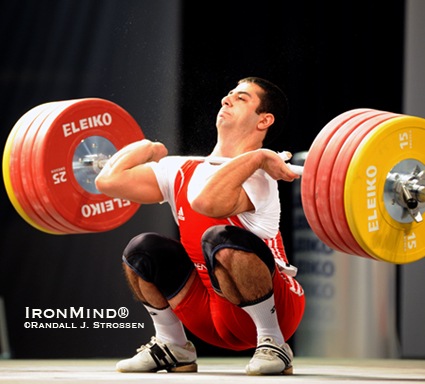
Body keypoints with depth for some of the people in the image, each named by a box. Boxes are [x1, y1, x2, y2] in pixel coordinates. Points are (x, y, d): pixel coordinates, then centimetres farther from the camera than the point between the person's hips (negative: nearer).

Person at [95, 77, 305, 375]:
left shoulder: (256, 178, -19)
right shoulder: (182, 170, 4)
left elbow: (207, 201, -42)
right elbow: (109, 180, 1)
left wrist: (257, 156, -32)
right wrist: (150, 148, 14)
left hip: (275, 308, -7)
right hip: (216, 319, 7)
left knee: (222, 239, -34)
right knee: (142, 249, -11)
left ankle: (273, 345, -19)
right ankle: (173, 348, 8)